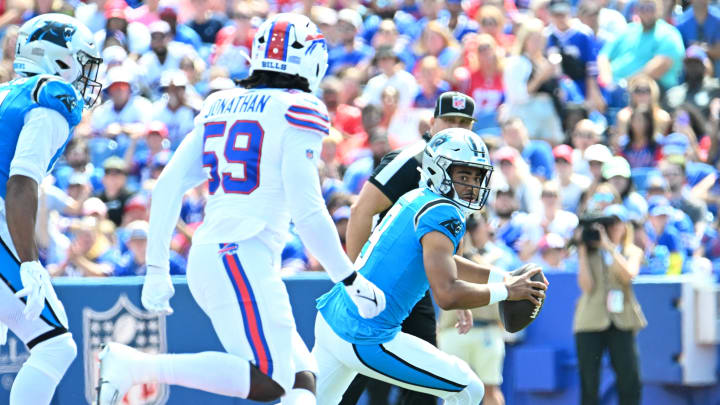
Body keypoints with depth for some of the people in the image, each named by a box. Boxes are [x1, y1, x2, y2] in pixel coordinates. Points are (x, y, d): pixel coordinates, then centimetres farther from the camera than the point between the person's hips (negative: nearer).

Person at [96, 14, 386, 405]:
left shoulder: (218, 106, 16)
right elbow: (307, 212, -11)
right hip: (243, 258, -8)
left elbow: (168, 188, 14)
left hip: (204, 258, 8)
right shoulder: (297, 112, -5)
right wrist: (352, 282, -3)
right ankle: (135, 365, -21)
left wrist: (157, 270, 18)